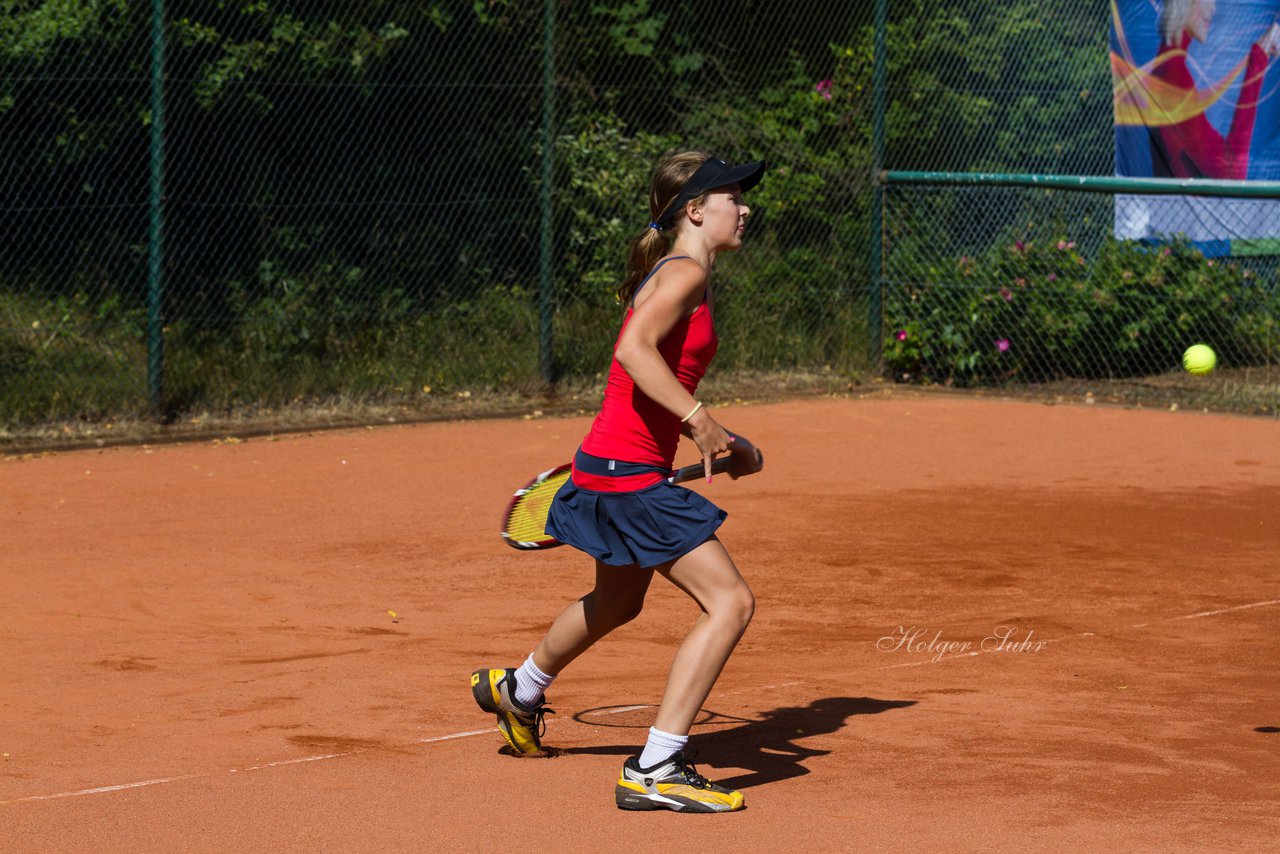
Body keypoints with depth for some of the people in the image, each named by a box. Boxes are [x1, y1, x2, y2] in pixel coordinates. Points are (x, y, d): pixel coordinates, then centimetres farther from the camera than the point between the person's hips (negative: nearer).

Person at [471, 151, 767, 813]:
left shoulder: (679, 277, 16)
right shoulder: (684, 274, -13)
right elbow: (634, 349, -29)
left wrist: (726, 445, 11)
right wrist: (698, 418, -33)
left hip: (611, 469, 10)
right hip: (629, 474, -10)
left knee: (617, 604, 32)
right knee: (730, 601, -15)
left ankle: (517, 690, 58)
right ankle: (654, 771, -16)